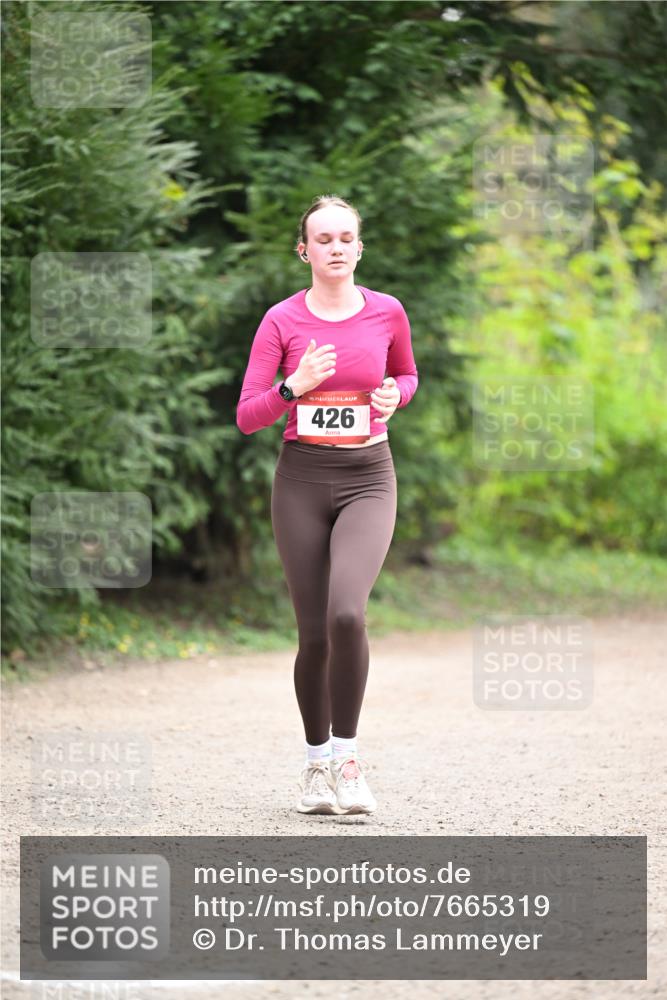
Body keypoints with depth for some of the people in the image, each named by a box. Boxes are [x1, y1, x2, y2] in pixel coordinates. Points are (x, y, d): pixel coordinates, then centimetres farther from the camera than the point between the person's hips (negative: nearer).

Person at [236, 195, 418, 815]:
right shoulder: (282, 320, -2)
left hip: (368, 478, 0)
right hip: (301, 478, 0)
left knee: (347, 613, -23)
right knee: (314, 633, 2)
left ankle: (346, 755, -9)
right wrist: (296, 386, -20)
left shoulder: (387, 312, 1)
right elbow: (247, 417, -3)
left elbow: (408, 375, 21)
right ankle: (316, 761, 22)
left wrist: (393, 397, -1)